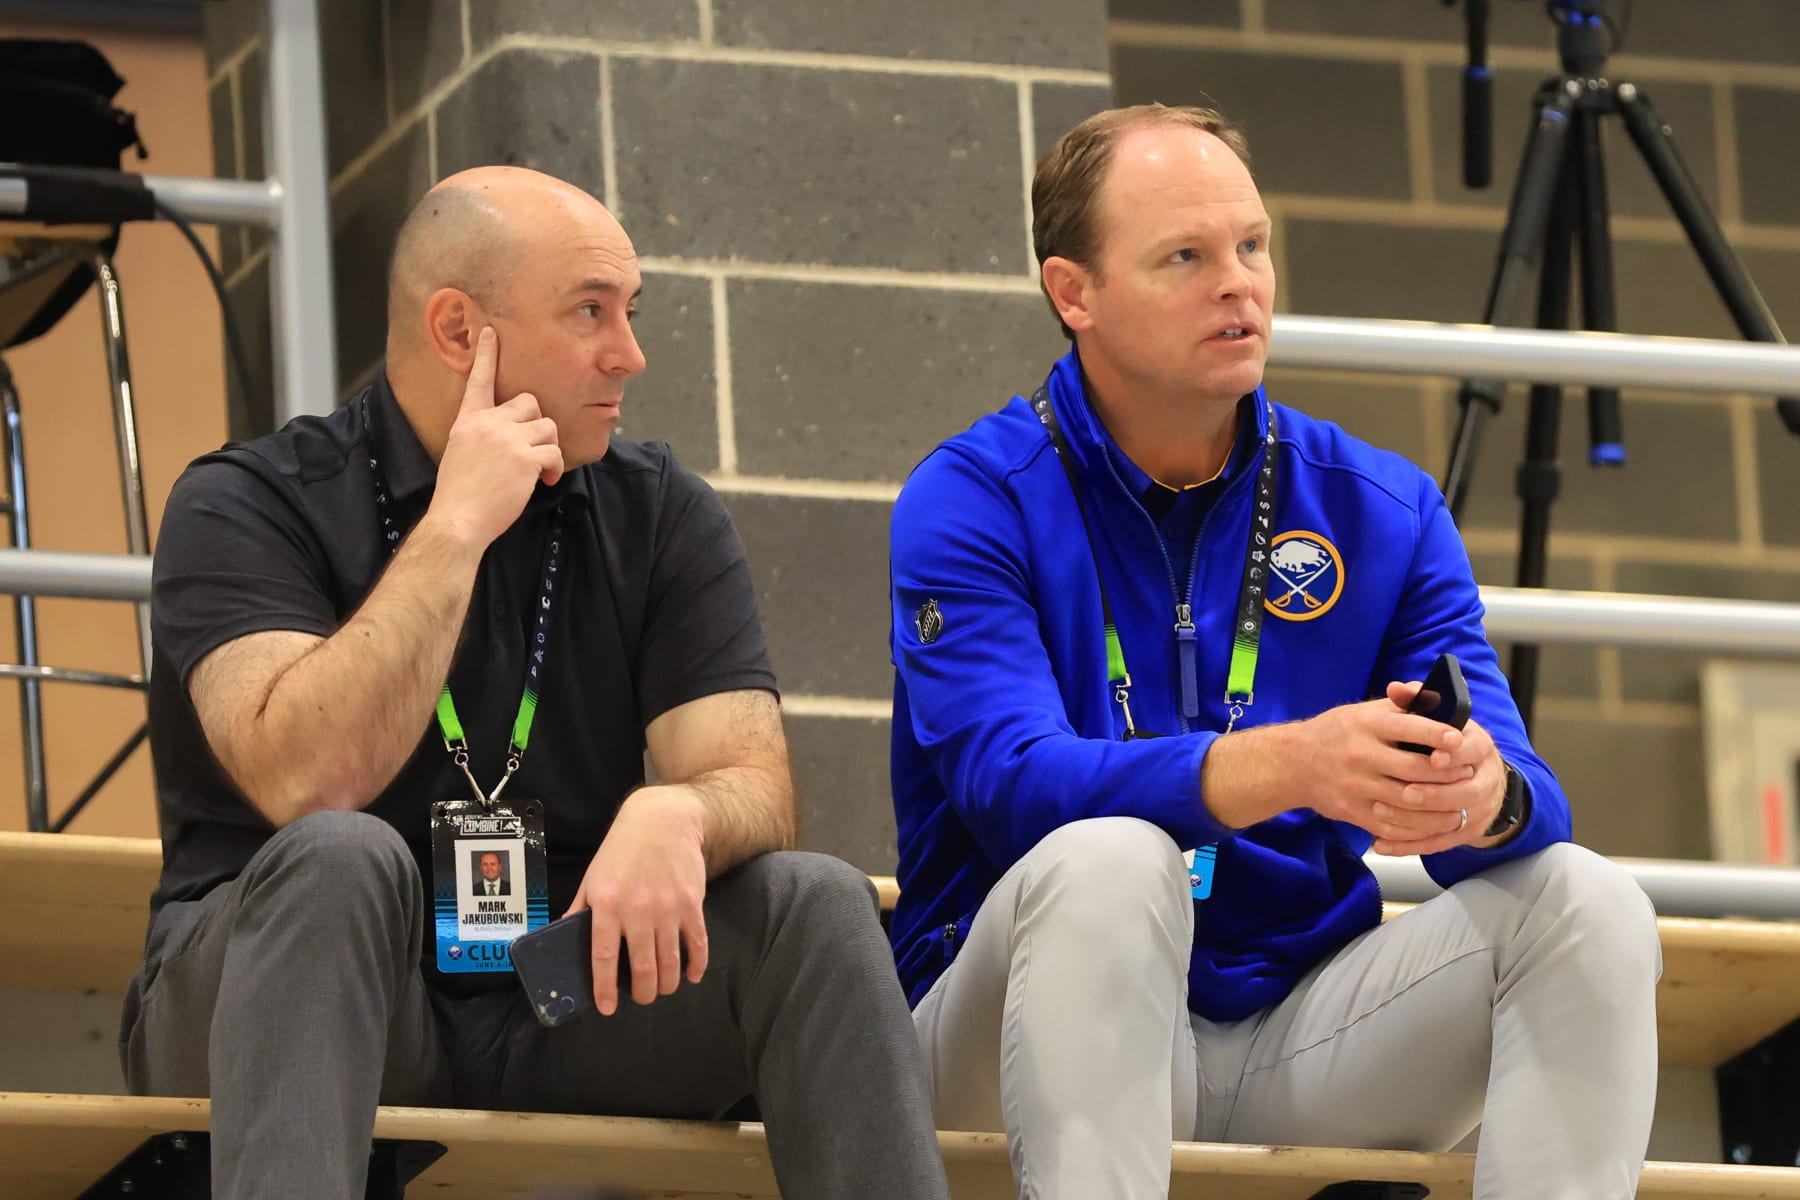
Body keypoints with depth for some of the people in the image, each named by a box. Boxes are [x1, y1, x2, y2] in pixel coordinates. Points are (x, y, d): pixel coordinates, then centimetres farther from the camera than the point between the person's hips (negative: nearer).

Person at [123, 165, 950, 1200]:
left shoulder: (662, 518, 8)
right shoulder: (250, 504, -4)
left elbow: (755, 790, -2)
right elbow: (306, 785, -21)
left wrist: (674, 814, -27)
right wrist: (457, 528, -17)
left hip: (560, 1012, 4)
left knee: (813, 903, -19)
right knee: (343, 861, -35)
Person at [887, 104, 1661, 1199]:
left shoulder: (1383, 512, 7)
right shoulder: (974, 502, -4)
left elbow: (1525, 805, -2)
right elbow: (1011, 781, -21)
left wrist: (1486, 796, -30)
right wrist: (1290, 768, -37)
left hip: (1302, 1036, 4)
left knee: (1585, 903, -18)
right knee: (1107, 864, -34)